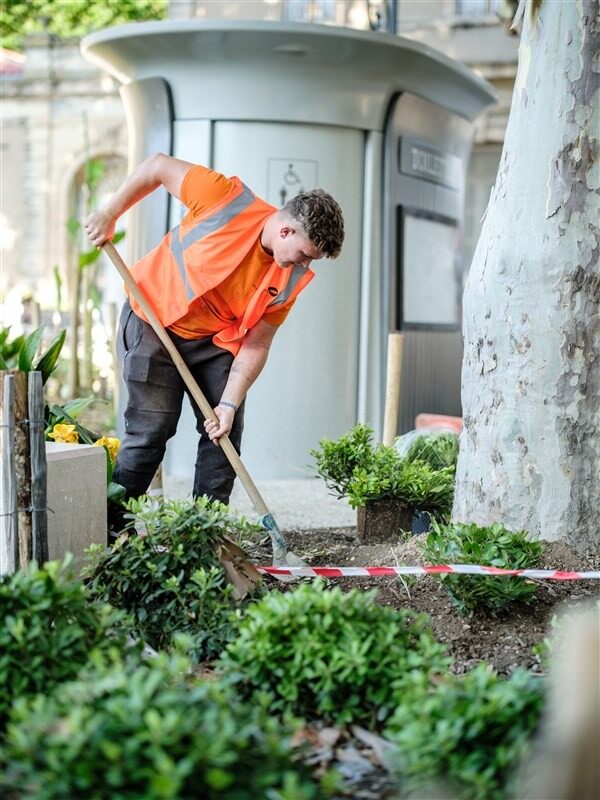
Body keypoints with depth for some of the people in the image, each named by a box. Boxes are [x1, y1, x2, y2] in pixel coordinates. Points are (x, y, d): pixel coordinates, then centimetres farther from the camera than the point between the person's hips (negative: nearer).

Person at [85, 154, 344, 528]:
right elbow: (159, 166, -15)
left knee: (226, 431, 0)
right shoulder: (227, 199, -28)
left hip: (215, 338, 5)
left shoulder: (291, 280, -15)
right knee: (152, 428, -7)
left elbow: (256, 345, -12)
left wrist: (229, 404, -20)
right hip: (153, 319, -5)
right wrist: (110, 214, -11)